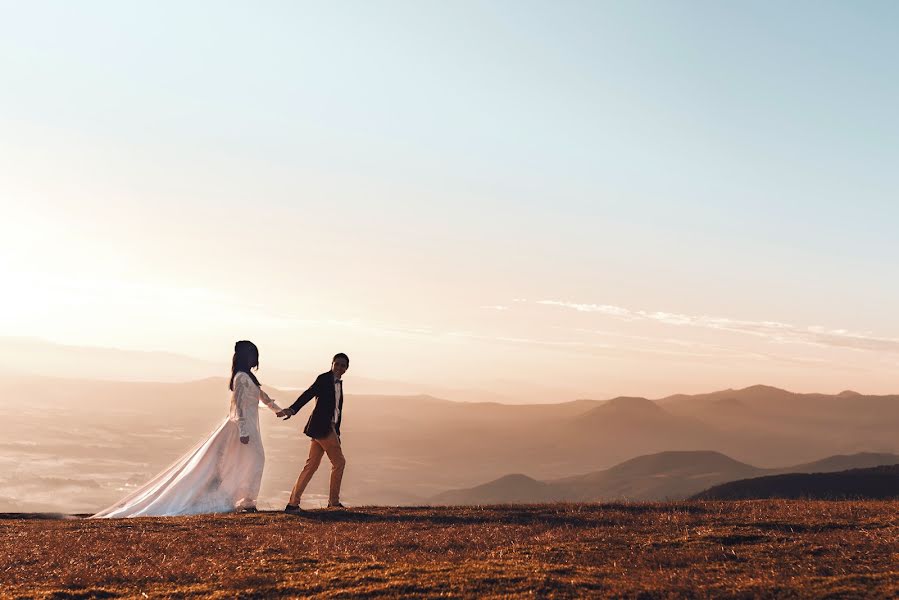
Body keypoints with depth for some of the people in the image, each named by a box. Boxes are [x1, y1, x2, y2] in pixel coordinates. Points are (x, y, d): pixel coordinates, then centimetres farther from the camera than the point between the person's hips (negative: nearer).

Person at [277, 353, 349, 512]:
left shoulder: (338, 382, 19)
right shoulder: (324, 378, -8)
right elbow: (308, 394, -22)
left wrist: (336, 433, 21)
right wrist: (292, 410, -35)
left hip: (328, 428, 9)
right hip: (322, 427, -9)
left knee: (311, 465, 7)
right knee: (339, 462, -1)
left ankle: (293, 504, 7)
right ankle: (334, 501, 10)